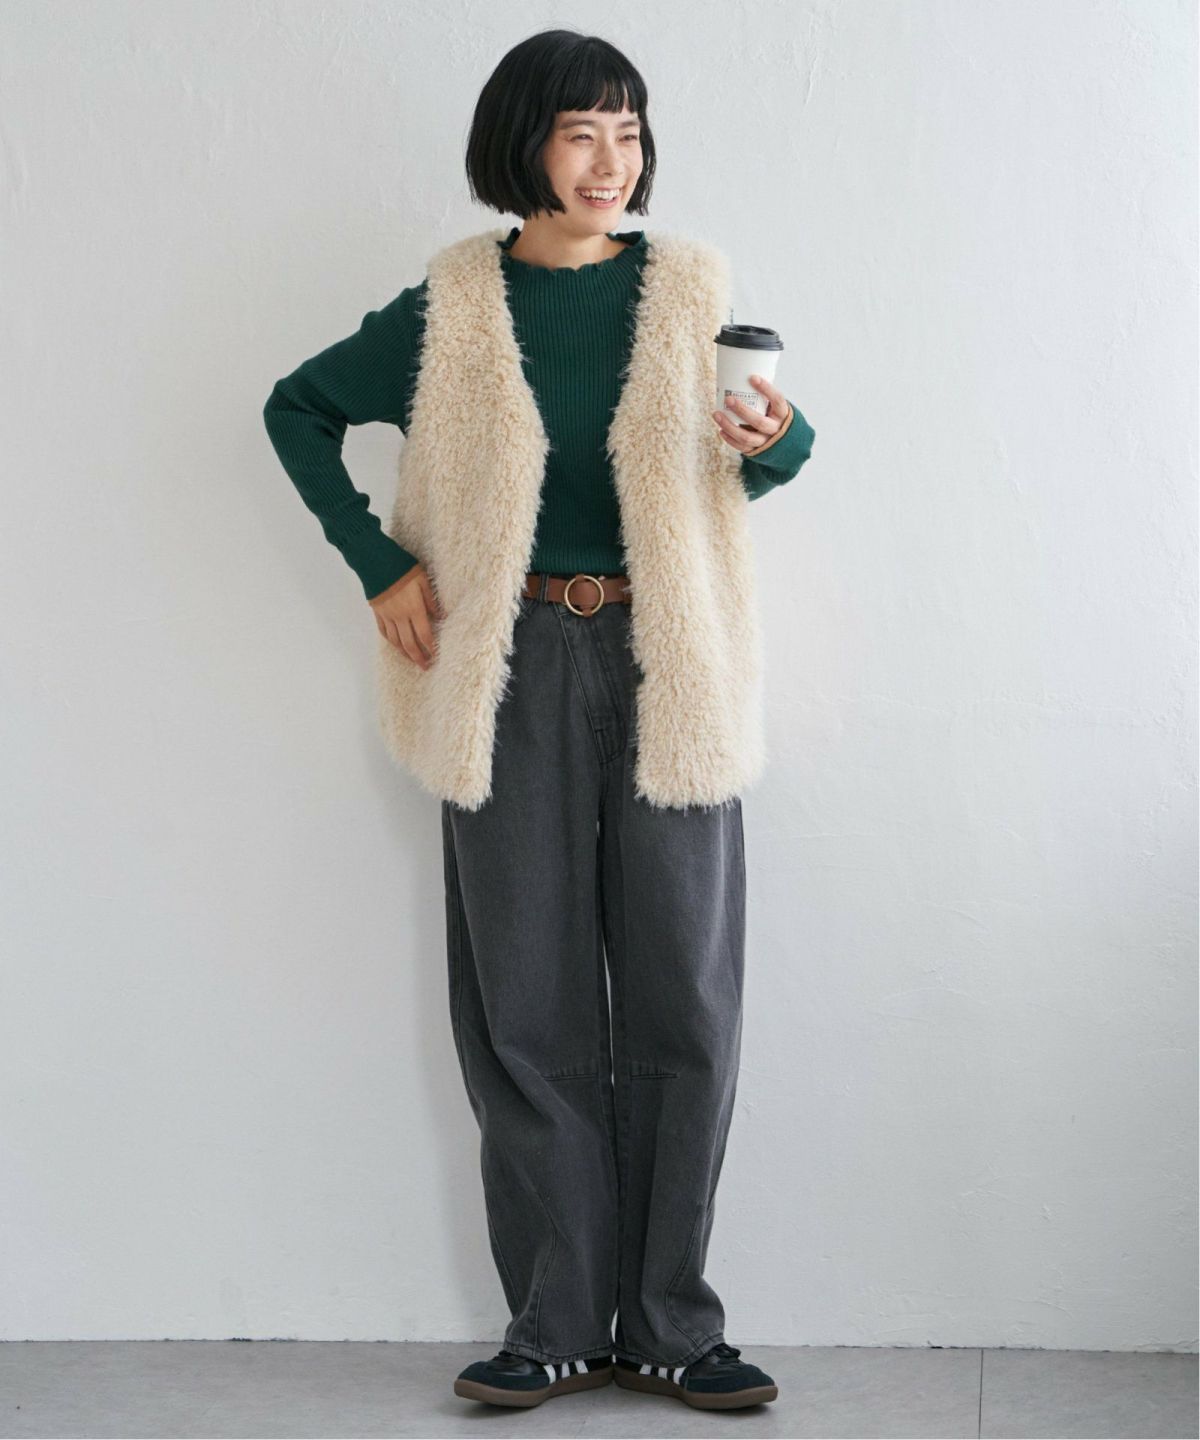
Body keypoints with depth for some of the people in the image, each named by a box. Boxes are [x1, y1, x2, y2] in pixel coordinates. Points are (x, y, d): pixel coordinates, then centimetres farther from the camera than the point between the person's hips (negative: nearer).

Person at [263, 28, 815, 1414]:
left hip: (666, 671, 0)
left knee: (682, 998, 1)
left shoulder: (687, 289, 3)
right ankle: (555, 1321, 12)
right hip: (515, 677, 0)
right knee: (530, 1003, 3)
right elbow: (297, 409, 14)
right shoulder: (449, 310, 2)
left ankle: (669, 1322, 11)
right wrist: (380, 563, 4)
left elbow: (751, 462, 11)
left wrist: (778, 441, -13)